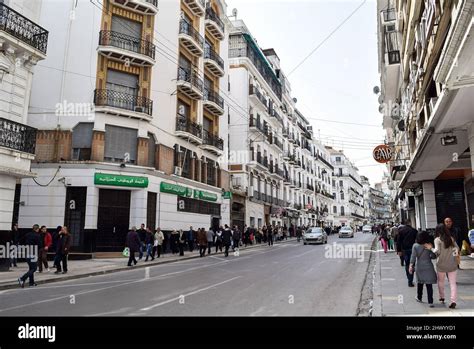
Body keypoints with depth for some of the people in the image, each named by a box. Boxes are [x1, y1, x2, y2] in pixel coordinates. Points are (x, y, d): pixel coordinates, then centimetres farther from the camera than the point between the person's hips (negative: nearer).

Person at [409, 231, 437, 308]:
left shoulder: (415, 246, -8)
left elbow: (413, 256, -12)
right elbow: (434, 256, -1)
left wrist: (411, 265, -10)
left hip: (419, 267, 1)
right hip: (428, 267, -1)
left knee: (419, 282, 19)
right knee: (429, 284, 1)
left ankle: (419, 298, 34)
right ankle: (430, 302, -2)